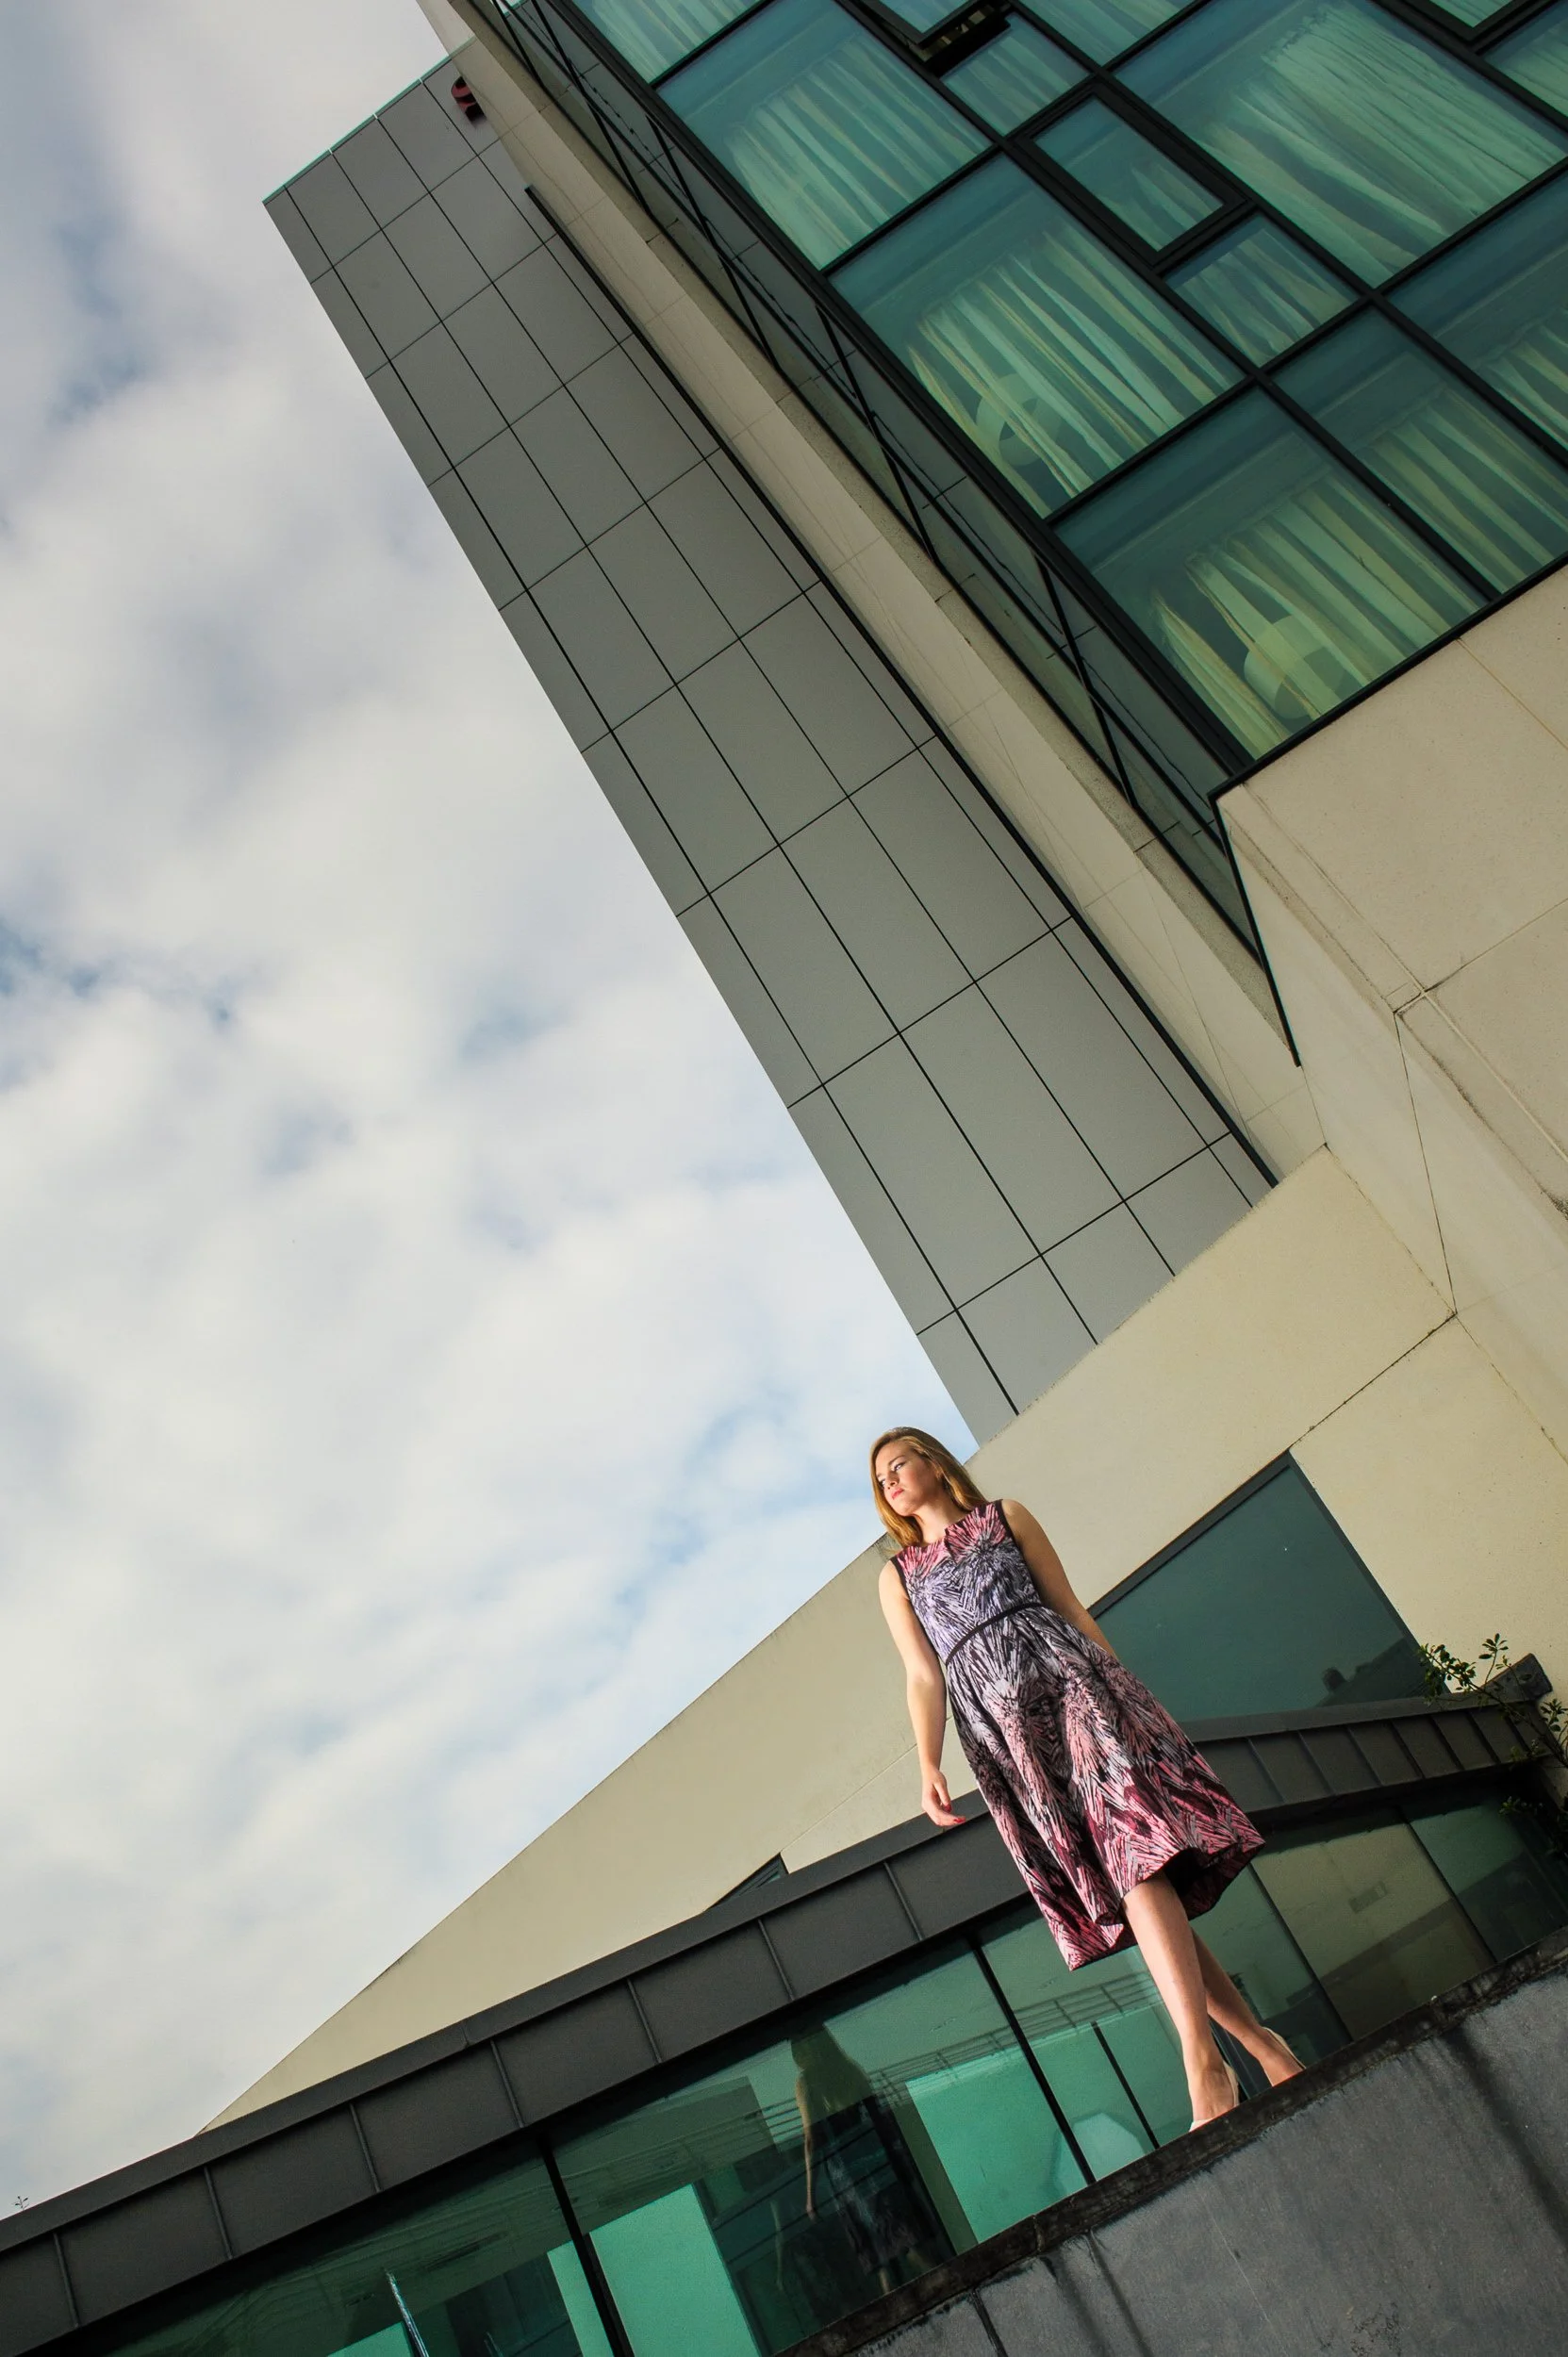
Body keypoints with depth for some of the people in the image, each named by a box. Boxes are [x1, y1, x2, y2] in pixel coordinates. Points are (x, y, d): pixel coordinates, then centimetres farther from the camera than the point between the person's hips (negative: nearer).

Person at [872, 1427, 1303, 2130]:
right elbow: (922, 1675, 9)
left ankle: (1203, 2060, -23)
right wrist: (929, 1766, -5)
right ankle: (1262, 2043, 4)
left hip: (1061, 1677, -1)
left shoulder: (1006, 1516, 16)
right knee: (1121, 1886, -3)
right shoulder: (897, 1575, 18)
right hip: (995, 1725, 1)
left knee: (1134, 1852, -19)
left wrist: (1119, 1689, 6)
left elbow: (1072, 1608, 13)